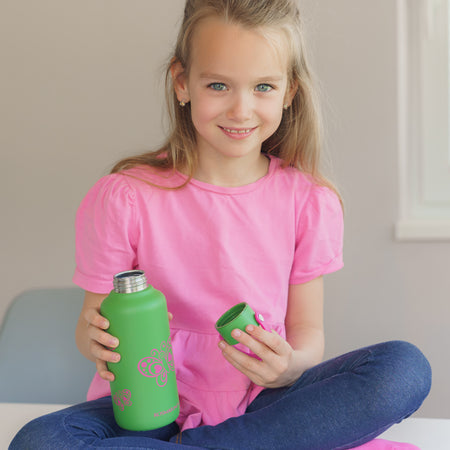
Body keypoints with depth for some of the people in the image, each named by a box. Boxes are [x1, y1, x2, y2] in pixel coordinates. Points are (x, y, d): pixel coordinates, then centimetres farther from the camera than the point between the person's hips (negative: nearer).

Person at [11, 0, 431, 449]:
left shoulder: (309, 201, -3)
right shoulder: (123, 199, -9)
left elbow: (307, 330, 3)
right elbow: (96, 319, 0)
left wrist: (289, 366, -20)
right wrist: (97, 338, -25)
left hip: (259, 403, 2)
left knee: (405, 368, -22)